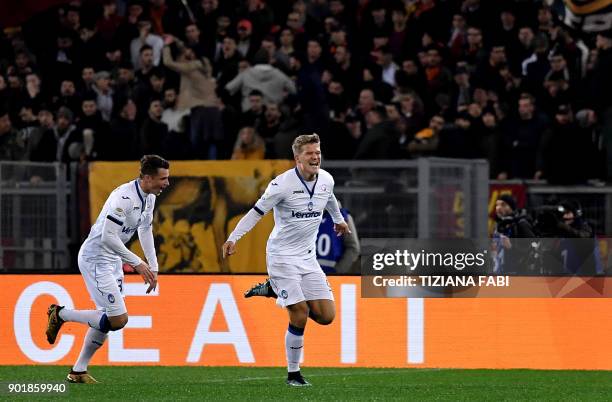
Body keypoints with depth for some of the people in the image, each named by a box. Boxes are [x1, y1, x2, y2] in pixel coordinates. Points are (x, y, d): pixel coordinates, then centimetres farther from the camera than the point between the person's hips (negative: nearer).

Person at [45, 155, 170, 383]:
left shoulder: (149, 197, 4)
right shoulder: (124, 197, -27)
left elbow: (145, 230, 19)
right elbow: (108, 237, -29)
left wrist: (153, 267, 15)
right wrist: (136, 263, -25)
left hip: (113, 260, 10)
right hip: (95, 259, -10)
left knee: (107, 319, 13)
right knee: (118, 319, -13)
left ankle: (78, 371, 23)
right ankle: (61, 315, 4)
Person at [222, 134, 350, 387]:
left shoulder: (326, 180, 1)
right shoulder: (283, 184, -16)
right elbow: (257, 212, -11)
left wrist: (339, 220, 43)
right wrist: (233, 239, -18)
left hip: (308, 257, 6)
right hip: (282, 256, -6)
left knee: (326, 316, -2)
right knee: (299, 317, -14)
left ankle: (276, 288, 22)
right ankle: (293, 374, 3)